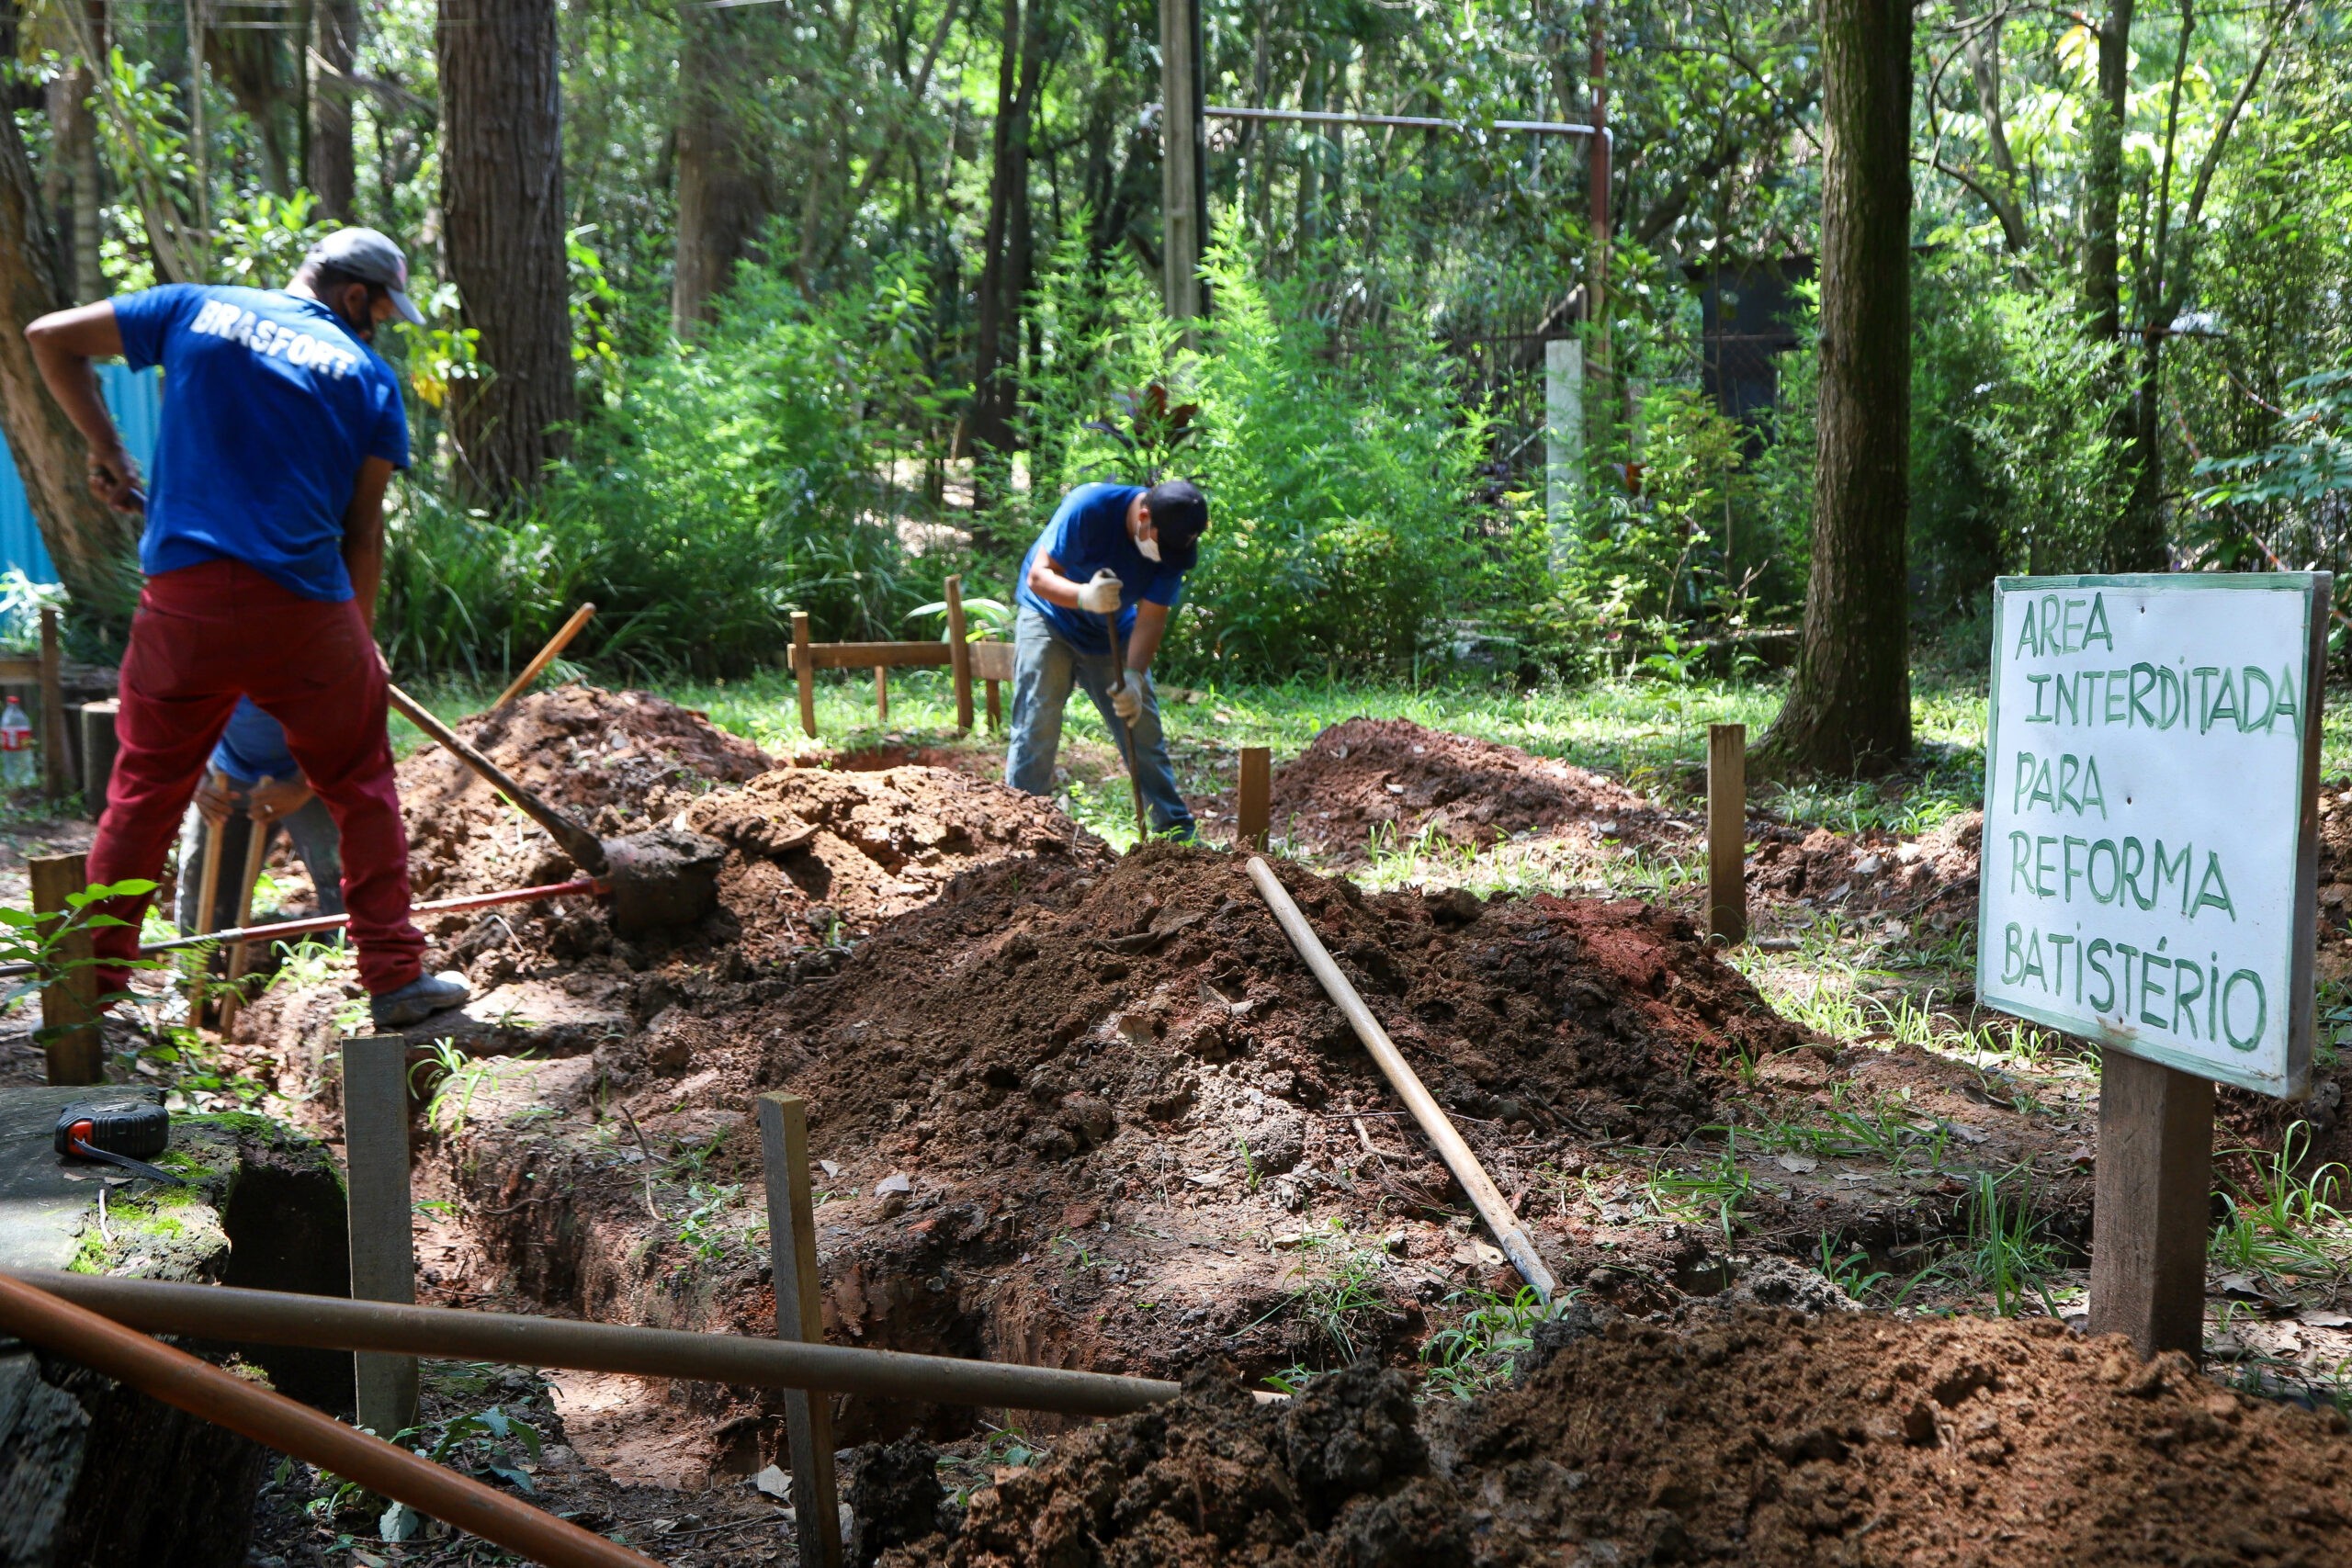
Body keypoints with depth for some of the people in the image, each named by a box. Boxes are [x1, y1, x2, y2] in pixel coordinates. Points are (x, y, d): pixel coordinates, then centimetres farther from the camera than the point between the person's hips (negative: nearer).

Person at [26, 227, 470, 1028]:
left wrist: (105, 448, 20)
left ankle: (96, 983, 17)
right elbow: (362, 524, 6)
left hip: (183, 599, 2)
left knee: (146, 789, 13)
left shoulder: (196, 309, 11)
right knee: (361, 787, 10)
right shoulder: (366, 373, 6)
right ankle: (396, 976, 12)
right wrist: (360, 638, 14)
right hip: (304, 605, -2)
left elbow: (50, 337, 14)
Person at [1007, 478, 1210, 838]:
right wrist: (1085, 596, -49)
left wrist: (1134, 677, -33)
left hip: (1114, 634, 4)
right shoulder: (1089, 507, -32)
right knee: (1036, 730, -12)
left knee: (1144, 732, 4)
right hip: (1050, 617, -4)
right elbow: (1038, 576, -30)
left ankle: (1178, 833, 11)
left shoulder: (1177, 546, -20)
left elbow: (1151, 617, -18)